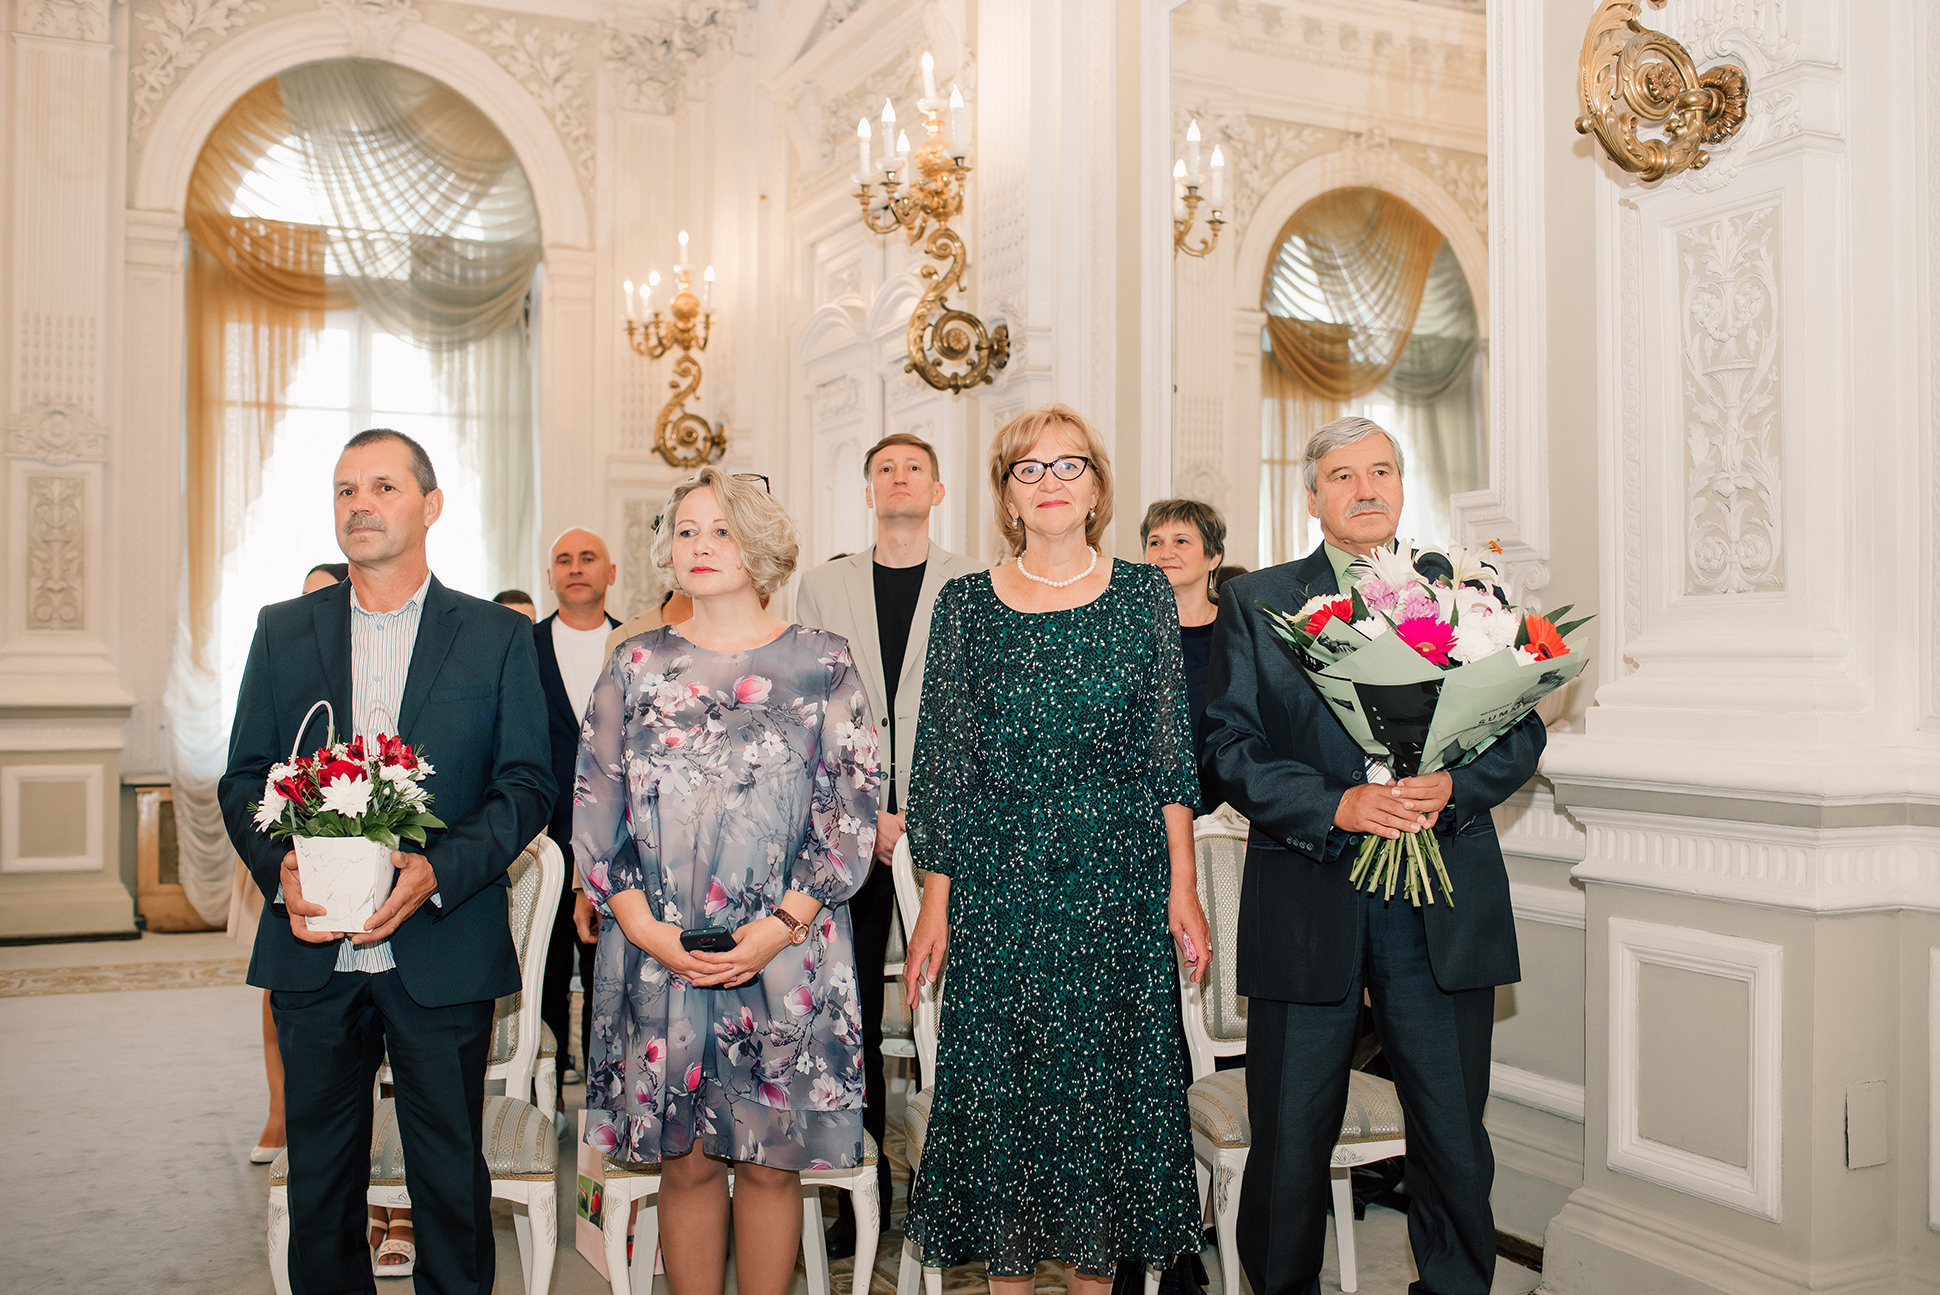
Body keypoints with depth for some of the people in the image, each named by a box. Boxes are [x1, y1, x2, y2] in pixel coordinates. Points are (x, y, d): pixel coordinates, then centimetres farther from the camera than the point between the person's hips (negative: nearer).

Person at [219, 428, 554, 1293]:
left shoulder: (498, 637, 2)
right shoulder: (282, 631, 9)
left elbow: (527, 786, -2)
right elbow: (243, 777, 8)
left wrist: (439, 870, -17)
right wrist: (281, 868, -12)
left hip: (442, 954, -2)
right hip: (312, 954, 2)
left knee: (450, 1172, 9)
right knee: (319, 1173, 14)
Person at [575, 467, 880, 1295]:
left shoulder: (820, 663, 3)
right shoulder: (636, 665, 8)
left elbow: (852, 809, -1)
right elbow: (594, 808, 6)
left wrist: (782, 925, -11)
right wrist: (645, 927, -6)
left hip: (787, 954, -1)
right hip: (659, 956, 2)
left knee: (771, 1162, 6)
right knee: (686, 1160, 8)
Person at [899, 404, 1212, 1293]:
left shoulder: (1143, 594, 4)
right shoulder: (966, 604, 3)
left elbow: (1169, 754, 3)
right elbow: (941, 763, 3)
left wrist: (1182, 890, -2)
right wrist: (934, 905, -1)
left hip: (1118, 886, 0)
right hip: (996, 893, 0)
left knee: (1107, 1077, 7)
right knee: (998, 1082, 5)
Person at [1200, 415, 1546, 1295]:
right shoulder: (1256, 604, 6)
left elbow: (1522, 733, 7)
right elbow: (1228, 747, -1)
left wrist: (1452, 787, -13)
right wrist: (1338, 804, -15)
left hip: (1443, 913, 2)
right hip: (1307, 903, -1)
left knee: (1453, 1137, 9)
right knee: (1289, 1141, 6)